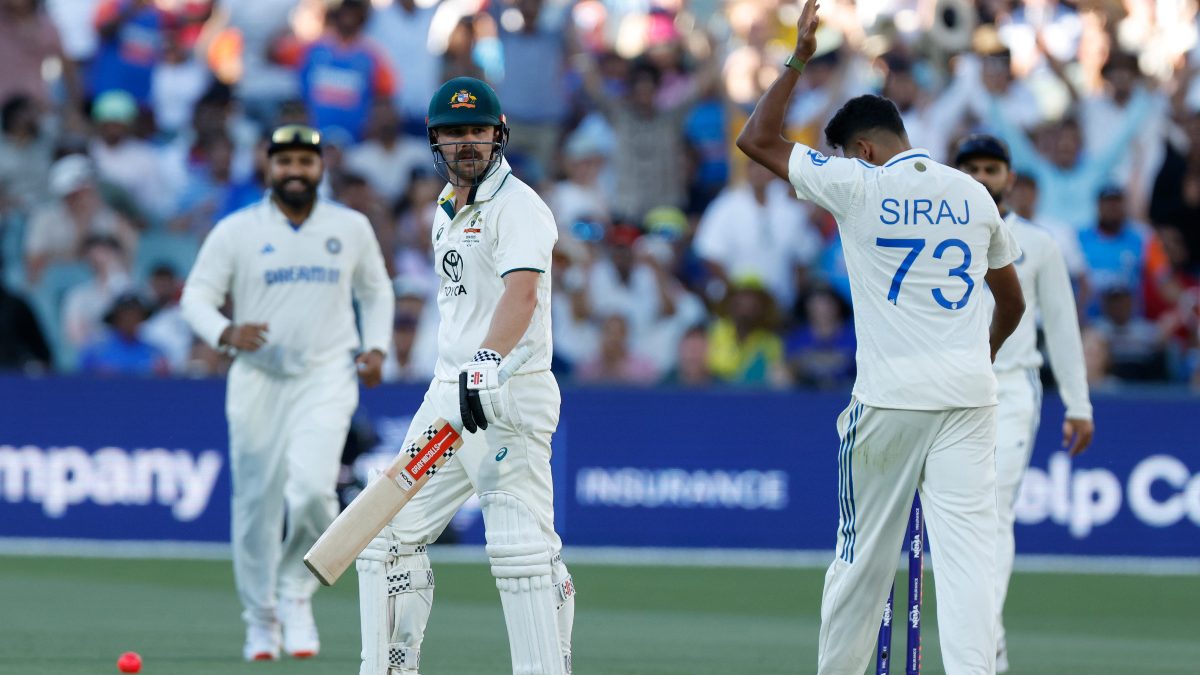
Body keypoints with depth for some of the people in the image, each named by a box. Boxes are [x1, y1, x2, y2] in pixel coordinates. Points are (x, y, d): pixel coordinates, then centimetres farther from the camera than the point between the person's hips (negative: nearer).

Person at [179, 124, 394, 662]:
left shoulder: (351, 228, 9)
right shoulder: (236, 231, 2)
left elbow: (376, 291, 22)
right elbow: (196, 296, 2)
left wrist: (376, 347, 6)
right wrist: (225, 333, -18)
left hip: (326, 376, 0)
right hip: (257, 378, 0)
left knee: (312, 487, -21)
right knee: (256, 504, 1)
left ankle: (296, 594, 2)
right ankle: (261, 619, 18)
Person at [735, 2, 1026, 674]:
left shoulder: (858, 186, -4)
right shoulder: (975, 195, 9)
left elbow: (758, 139, 2)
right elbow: (1012, 303, 20)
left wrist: (798, 60, 8)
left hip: (889, 401, -3)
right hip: (969, 393, 3)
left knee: (865, 553, 9)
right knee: (969, 549, -6)